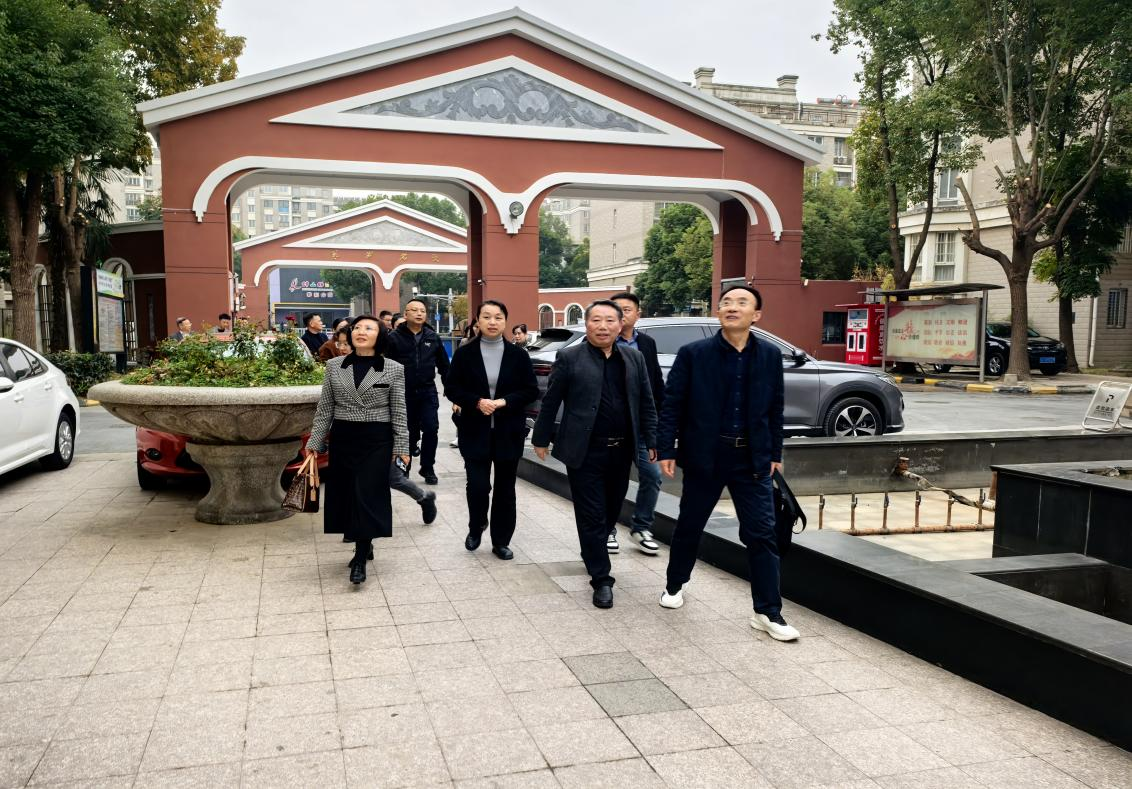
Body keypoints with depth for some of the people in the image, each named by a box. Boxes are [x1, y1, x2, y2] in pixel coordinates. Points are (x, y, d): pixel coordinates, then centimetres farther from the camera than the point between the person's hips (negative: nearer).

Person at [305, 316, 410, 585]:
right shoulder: (334, 366, 4)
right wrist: (314, 443, 3)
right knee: (345, 494, 8)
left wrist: (402, 448, -5)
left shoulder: (394, 369, -2)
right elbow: (324, 409, 7)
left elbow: (399, 413, -1)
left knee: (367, 496, -5)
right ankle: (364, 544, 27)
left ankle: (360, 559, 1)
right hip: (342, 439, 3)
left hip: (377, 440, -3)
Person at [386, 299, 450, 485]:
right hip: (403, 392, -2)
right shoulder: (394, 337, -4)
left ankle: (427, 467, 11)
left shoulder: (433, 337, 6)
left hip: (428, 391, 2)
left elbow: (443, 365, 10)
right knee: (408, 431, 8)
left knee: (431, 429, -5)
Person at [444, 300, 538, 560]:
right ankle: (476, 528, 24)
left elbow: (531, 391, 0)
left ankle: (501, 541, 19)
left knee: (505, 488, 7)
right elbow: (451, 388, 0)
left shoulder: (518, 355, 0)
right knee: (477, 485, -5)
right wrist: (477, 402, -16)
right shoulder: (464, 353, -1)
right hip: (475, 431, -1)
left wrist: (504, 402, -15)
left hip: (508, 431, 1)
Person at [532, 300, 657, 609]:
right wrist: (541, 439, 1)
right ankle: (601, 580, 9)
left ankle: (592, 552, 41)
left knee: (611, 512, 16)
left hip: (621, 450, 4)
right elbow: (550, 402, -1)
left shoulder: (634, 358, 8)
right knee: (591, 516, 0)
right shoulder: (569, 358, -5)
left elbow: (646, 403, 10)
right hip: (585, 451, -4)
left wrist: (651, 441, 7)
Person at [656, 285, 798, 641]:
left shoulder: (770, 355, 2)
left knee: (762, 534, 0)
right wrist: (666, 450, -9)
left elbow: (775, 408, 8)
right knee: (689, 526, 13)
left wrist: (775, 454, 8)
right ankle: (675, 585, 36)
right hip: (704, 455, -1)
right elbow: (671, 405, -5)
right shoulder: (693, 353, -7)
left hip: (752, 458, 2)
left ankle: (768, 612, 8)